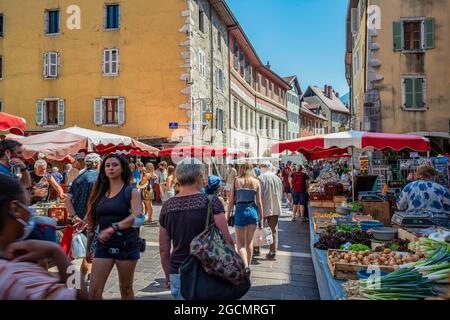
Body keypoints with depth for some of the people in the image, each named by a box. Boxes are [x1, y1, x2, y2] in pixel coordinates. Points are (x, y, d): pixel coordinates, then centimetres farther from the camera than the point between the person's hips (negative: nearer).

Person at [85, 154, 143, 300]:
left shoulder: (131, 191, -1)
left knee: (126, 288, 9)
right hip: (103, 245, 3)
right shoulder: (100, 192, 9)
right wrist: (88, 247, 14)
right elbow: (93, 222, 13)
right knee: (94, 290, -2)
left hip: (126, 245, -3)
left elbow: (137, 216, -16)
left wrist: (112, 228, -25)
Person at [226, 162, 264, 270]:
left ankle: (245, 266, -10)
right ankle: (248, 265, 28)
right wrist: (261, 219, 8)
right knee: (249, 241, 18)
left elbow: (231, 200, -2)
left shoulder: (236, 181, -2)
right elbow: (259, 202, 1)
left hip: (240, 210, -2)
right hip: (253, 211, 2)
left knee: (241, 243, 6)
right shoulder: (256, 182, 2)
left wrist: (227, 216, 6)